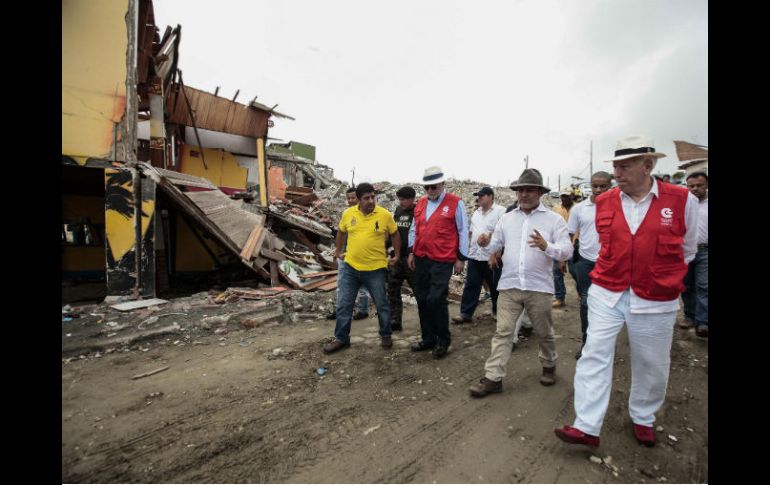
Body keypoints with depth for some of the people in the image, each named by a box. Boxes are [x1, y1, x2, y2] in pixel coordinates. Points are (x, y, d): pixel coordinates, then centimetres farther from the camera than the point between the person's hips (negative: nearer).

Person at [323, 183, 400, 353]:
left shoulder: (385, 215, -8)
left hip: (375, 269, -2)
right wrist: (338, 250, 23)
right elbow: (341, 232, 16)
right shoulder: (348, 213, -2)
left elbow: (394, 234, 7)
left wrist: (397, 255, 9)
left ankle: (386, 335, 32)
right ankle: (341, 338, 23)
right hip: (351, 267, 2)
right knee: (343, 304, 7)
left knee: (381, 304, 11)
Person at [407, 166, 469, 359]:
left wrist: (461, 258, -4)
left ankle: (443, 340, 11)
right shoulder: (420, 203, 12)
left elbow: (463, 231, -4)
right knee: (422, 300, 10)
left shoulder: (455, 203, -5)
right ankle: (428, 339, 25)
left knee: (436, 299, -10)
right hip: (421, 259, 6)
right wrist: (411, 252, 11)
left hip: (442, 260, -6)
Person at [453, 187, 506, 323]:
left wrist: (489, 238, -22)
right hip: (474, 255, 6)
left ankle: (498, 311, 28)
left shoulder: (500, 211, -6)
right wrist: (469, 243, 8)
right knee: (471, 285, 5)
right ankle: (465, 313, 9)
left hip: (491, 256, -6)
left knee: (495, 286, 10)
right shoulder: (476, 213, 17)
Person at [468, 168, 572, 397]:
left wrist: (546, 246, -27)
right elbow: (494, 243, 13)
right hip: (509, 286, 2)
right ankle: (493, 377, 7)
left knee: (544, 332, 17)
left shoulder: (554, 219, 0)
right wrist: (489, 250, -11)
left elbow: (567, 251, -7)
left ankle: (549, 366, 43)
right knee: (502, 332, 2)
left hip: (539, 287, -1)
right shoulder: (507, 218, 10)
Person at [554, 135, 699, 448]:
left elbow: (687, 250, 10)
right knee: (595, 355, -3)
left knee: (651, 365, 14)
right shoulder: (604, 202, -1)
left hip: (655, 302, -1)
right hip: (606, 295, 1)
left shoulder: (683, 201, -6)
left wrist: (661, 278, 17)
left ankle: (643, 418, 38)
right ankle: (587, 427, 5)